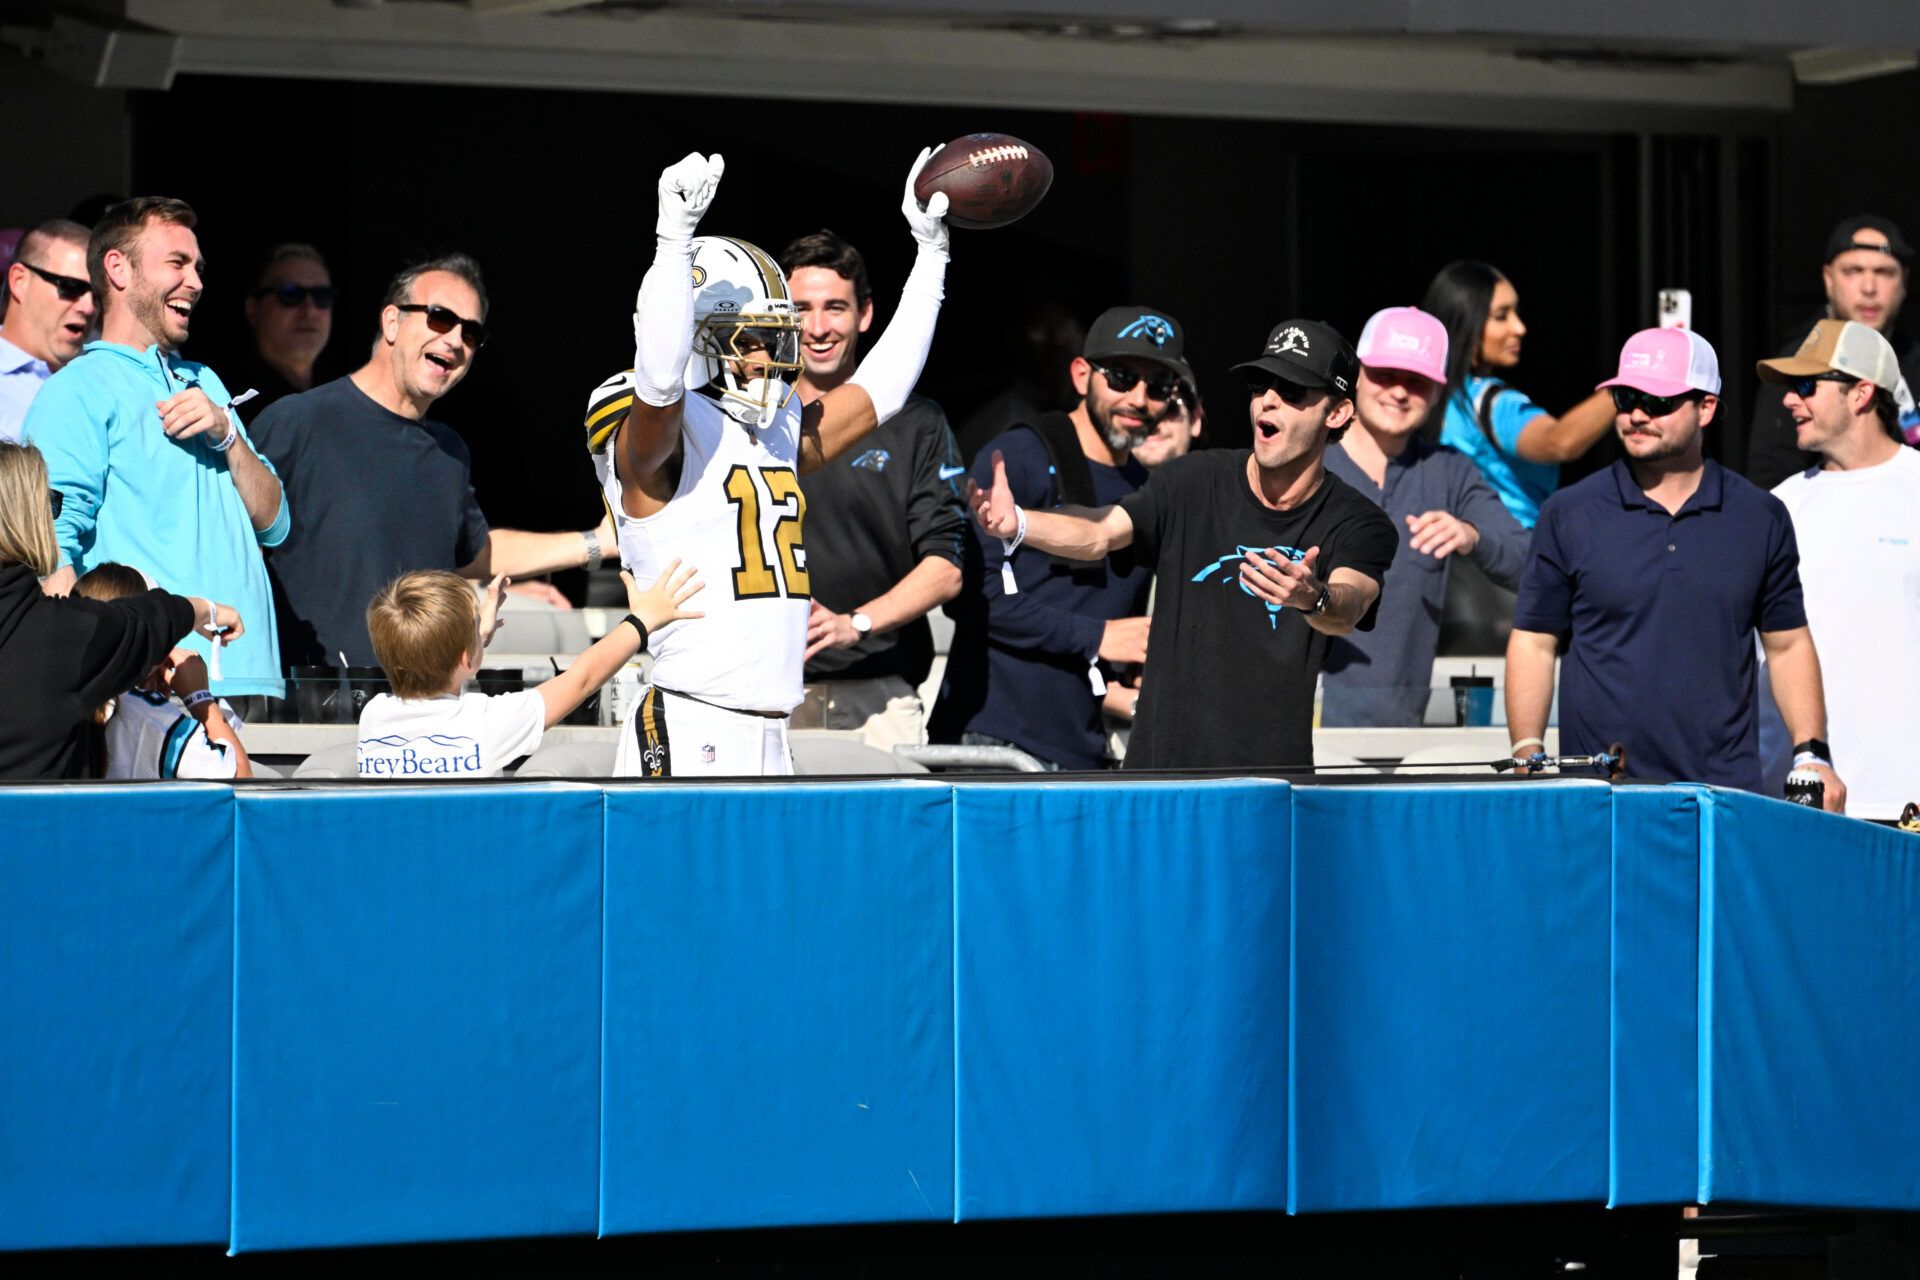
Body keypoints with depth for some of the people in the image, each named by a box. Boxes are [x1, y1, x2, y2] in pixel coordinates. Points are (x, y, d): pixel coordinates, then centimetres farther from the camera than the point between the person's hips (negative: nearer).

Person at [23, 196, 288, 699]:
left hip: (250, 673, 6)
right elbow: (51, 549, -12)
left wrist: (228, 435, 2)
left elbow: (272, 524, 20)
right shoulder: (78, 389, 1)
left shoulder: (204, 383, 26)